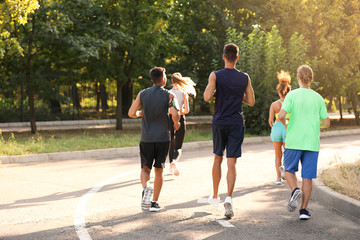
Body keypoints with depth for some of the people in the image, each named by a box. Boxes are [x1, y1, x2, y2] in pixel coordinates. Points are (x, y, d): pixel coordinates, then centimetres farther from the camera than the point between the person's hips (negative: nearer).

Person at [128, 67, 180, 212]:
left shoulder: (142, 94, 3)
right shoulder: (169, 95, -3)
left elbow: (131, 113, -1)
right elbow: (175, 114, -17)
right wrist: (176, 123, 5)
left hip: (146, 138, 1)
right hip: (162, 137, -1)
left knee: (145, 168, 8)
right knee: (159, 169, 11)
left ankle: (145, 188, -24)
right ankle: (154, 203, 10)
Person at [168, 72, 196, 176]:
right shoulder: (183, 93, -4)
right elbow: (187, 110, -9)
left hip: (169, 119, 2)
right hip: (180, 120, -2)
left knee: (171, 145, 19)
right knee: (178, 147, -1)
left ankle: (171, 167, 26)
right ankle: (174, 161, -30)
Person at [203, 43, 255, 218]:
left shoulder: (215, 76, -6)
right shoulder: (245, 78, 0)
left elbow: (207, 97, -16)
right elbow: (251, 102, 6)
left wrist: (215, 93, 5)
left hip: (220, 123, 0)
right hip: (237, 123, 0)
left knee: (217, 159, 17)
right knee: (232, 163, -3)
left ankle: (215, 196, 26)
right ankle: (229, 197, -19)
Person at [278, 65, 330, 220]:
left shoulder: (292, 95, -4)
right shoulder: (318, 98, 3)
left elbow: (281, 115, -15)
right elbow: (327, 123, 5)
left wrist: (284, 124, 8)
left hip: (293, 142, -2)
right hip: (312, 143, 2)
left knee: (289, 170, 16)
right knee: (307, 177, 5)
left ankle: (295, 190, -12)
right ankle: (304, 209, 3)